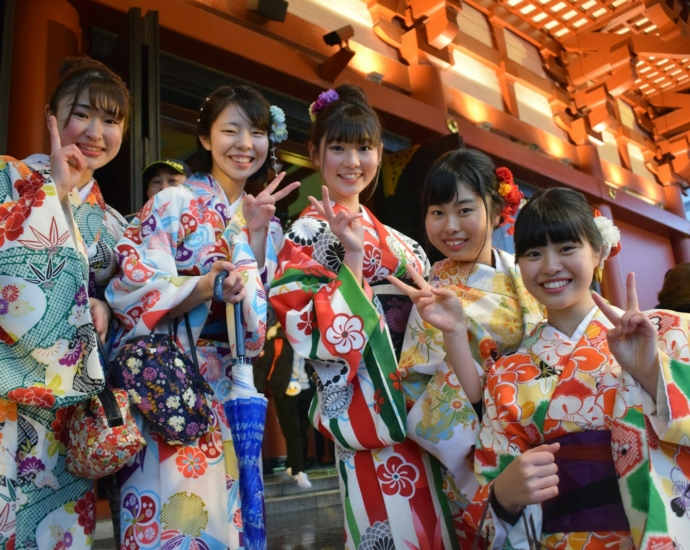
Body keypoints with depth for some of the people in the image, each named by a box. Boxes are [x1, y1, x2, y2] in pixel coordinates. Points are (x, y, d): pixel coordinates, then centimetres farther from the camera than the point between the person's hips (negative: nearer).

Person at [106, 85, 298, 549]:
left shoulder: (266, 224, 9)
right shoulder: (174, 203, -6)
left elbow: (262, 319, 1)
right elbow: (132, 290, -14)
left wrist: (257, 235, -11)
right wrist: (208, 286, -29)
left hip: (226, 389, 5)